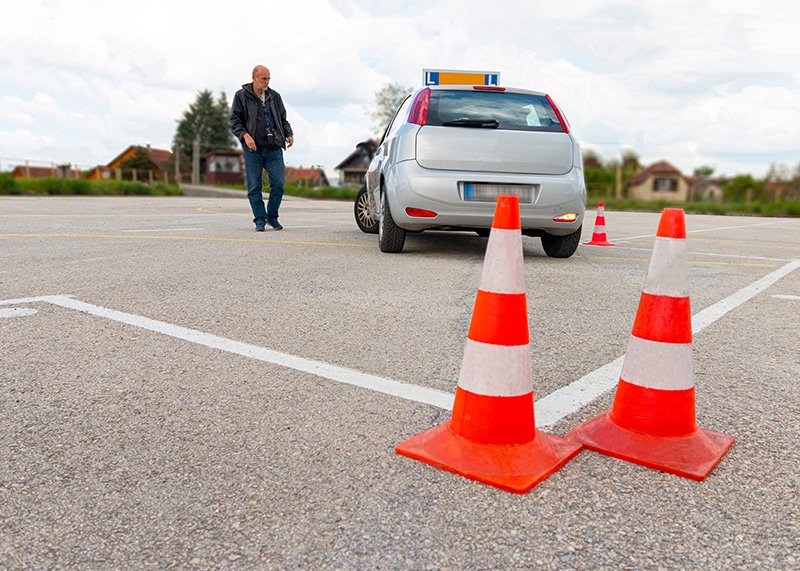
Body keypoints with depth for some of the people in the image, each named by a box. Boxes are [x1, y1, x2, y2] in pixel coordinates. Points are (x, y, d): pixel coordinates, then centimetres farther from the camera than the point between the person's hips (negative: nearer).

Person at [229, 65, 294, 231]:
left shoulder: (275, 96, 15)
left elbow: (283, 119, 22)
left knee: (278, 183, -6)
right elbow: (234, 121, 2)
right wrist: (245, 135, -15)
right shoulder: (241, 96, 6)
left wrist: (289, 134, 4)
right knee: (254, 187, -1)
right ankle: (260, 219, 11)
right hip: (253, 149, -2)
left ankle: (272, 217, 12)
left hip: (274, 149, 2)